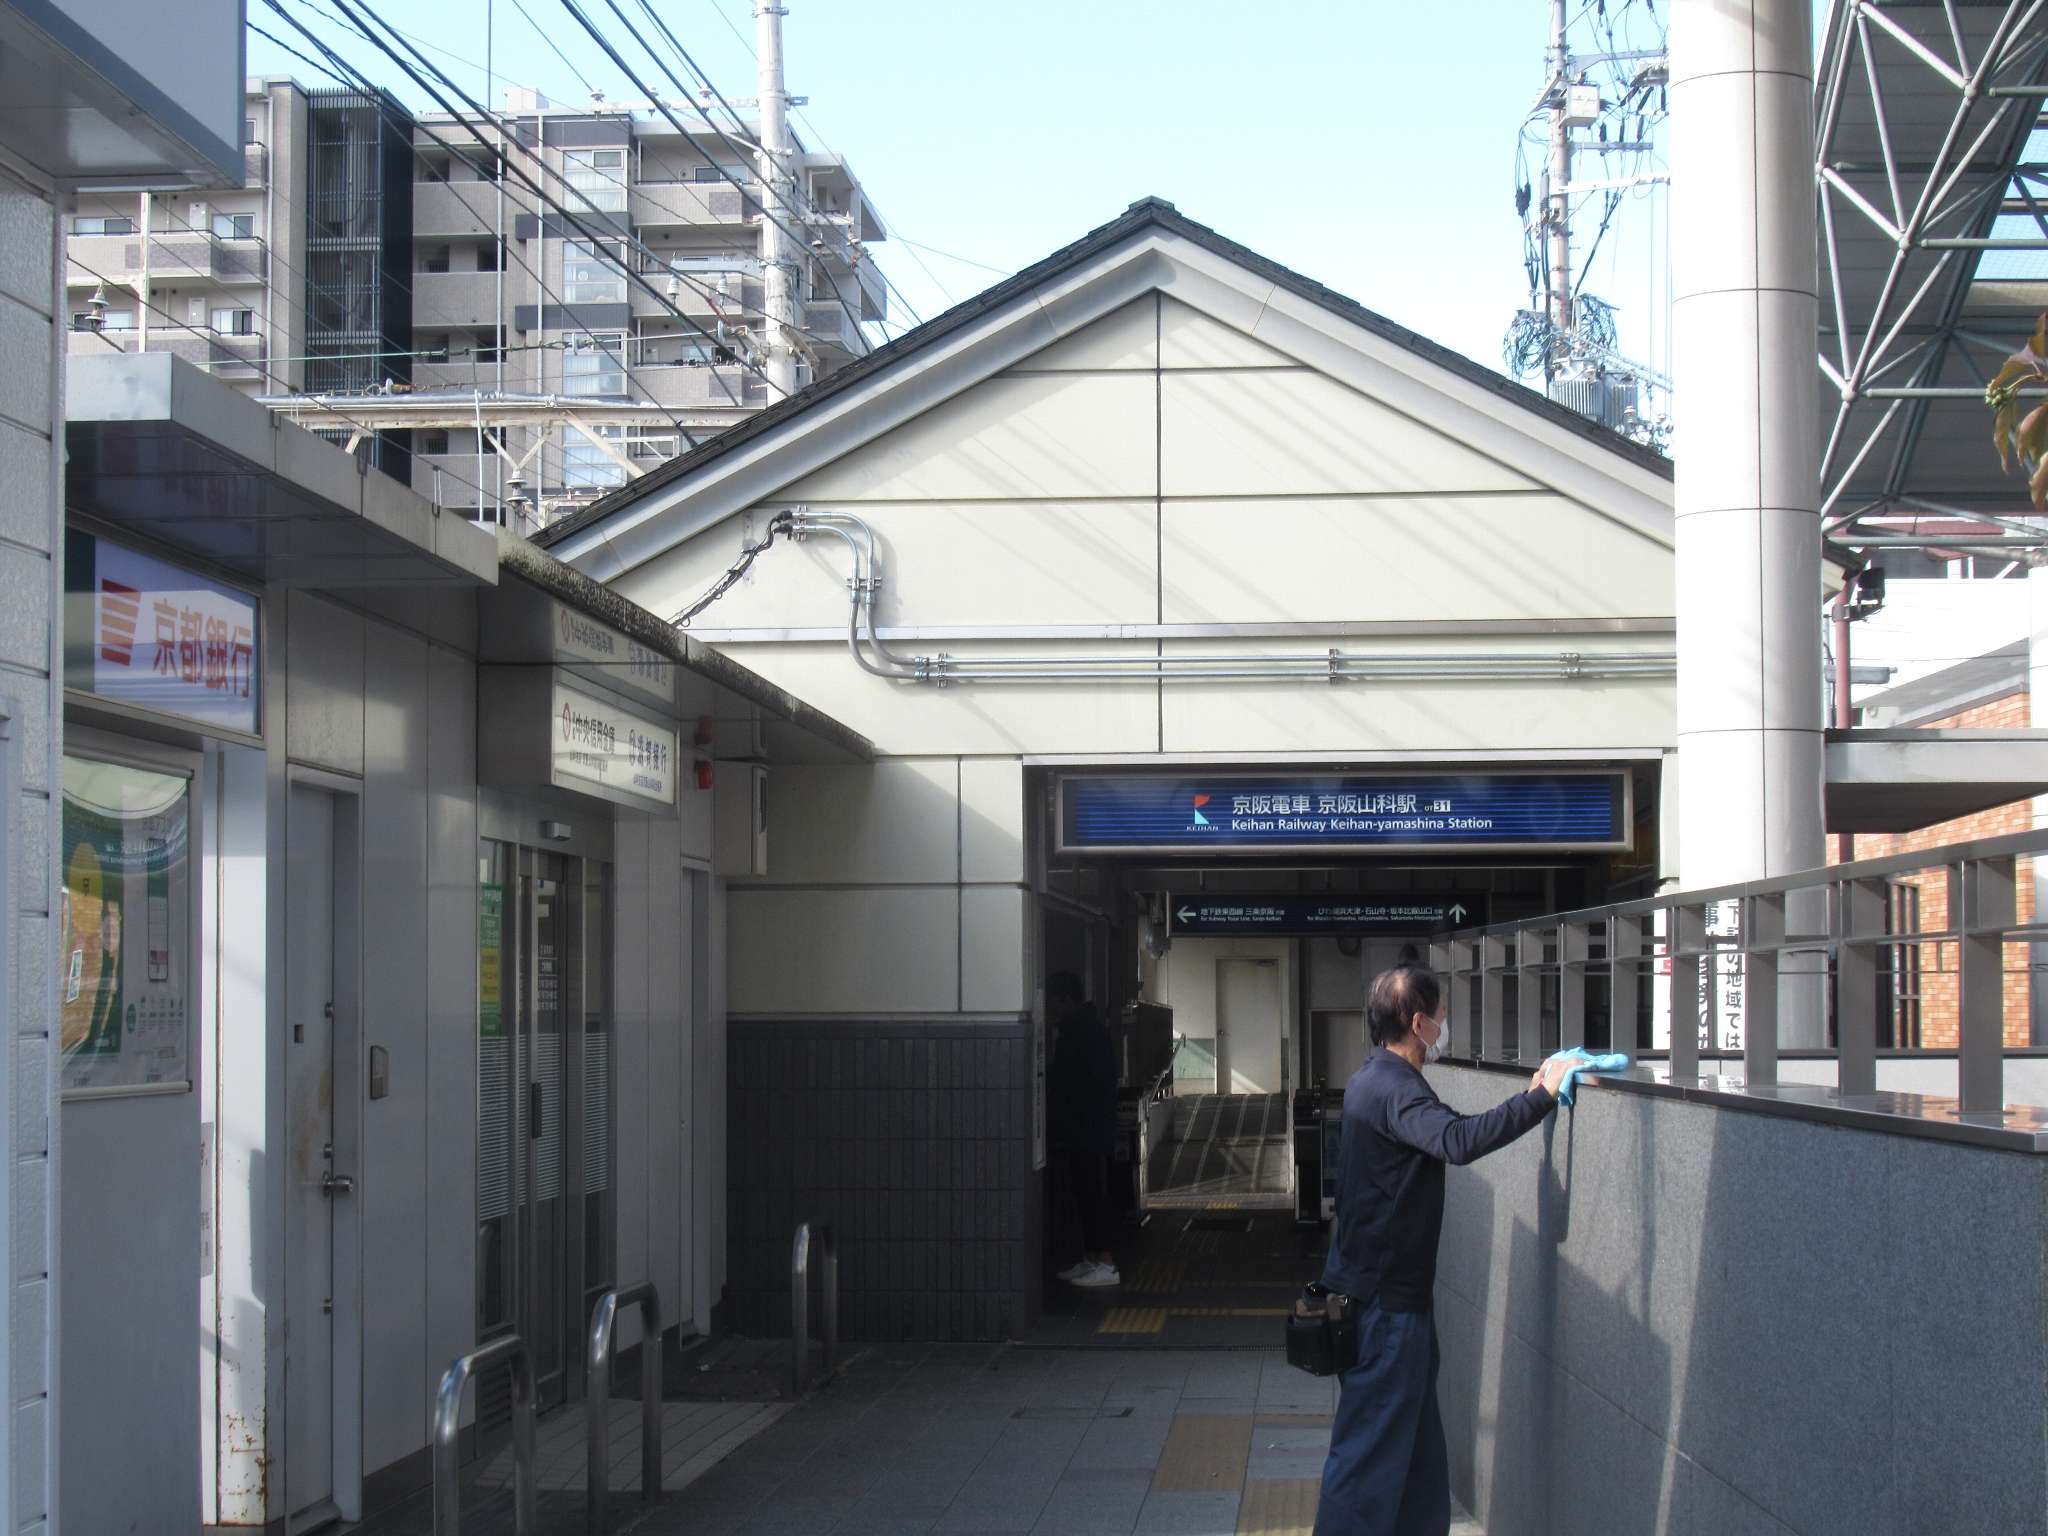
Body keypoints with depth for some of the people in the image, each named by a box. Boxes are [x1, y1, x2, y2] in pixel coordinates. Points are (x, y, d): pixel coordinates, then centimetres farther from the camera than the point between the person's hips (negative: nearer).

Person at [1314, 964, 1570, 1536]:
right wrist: (1541, 1096, -33)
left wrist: (1527, 1098, 17)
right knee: (1370, 1446, -6)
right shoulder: (1394, 1089, -20)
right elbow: (1458, 1141, -39)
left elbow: (1445, 1137, 25)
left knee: (1417, 1441, 17)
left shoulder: (1376, 1078, 14)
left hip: (1373, 1286, 11)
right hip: (1384, 1297, -11)